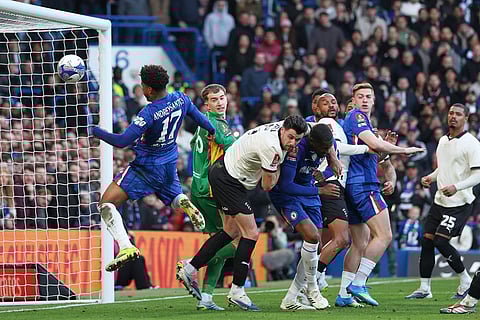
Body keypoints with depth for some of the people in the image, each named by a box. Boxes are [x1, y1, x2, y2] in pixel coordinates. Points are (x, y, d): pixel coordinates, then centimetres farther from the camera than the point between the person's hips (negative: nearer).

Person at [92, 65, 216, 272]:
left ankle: (126, 247, -26)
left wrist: (92, 130, -22)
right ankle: (185, 204, -2)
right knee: (175, 198, 36)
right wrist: (215, 132, 33)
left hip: (146, 168, -8)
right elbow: (200, 118, 12)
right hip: (169, 166, 8)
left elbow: (122, 141, -28)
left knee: (107, 203, -10)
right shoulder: (181, 99, -7)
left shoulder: (149, 113, -26)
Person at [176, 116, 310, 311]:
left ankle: (188, 270, 22)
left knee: (231, 231, 19)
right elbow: (268, 185, -18)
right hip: (228, 179, -10)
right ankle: (237, 292, -3)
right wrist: (277, 170, 0)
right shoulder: (272, 147, -29)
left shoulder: (282, 125, -2)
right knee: (251, 234, -9)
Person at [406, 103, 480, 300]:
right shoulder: (443, 141, 13)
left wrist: (457, 187, -28)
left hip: (460, 203, -8)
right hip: (440, 201, 8)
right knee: (427, 241, 3)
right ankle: (424, 288, 11)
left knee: (441, 241, -14)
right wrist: (430, 178, 8)